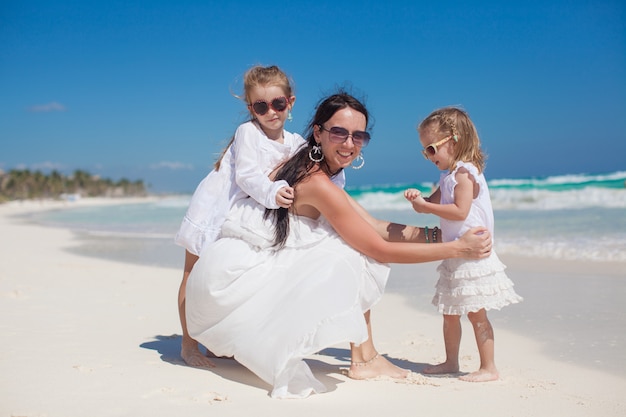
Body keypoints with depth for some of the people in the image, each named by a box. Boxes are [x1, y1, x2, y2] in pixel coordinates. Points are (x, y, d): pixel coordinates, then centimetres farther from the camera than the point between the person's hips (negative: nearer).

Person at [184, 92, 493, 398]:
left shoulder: (308, 166, 7)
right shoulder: (317, 183, -22)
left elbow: (376, 227, 5)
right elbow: (381, 250, -18)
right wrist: (458, 248, -14)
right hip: (232, 273, -9)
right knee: (348, 257, -17)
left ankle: (365, 357, 8)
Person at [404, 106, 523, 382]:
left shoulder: (464, 172, -15)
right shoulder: (448, 176, 15)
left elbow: (460, 211, -24)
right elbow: (436, 202, 16)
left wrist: (426, 207, -19)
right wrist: (419, 198, -4)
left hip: (472, 254, -10)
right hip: (454, 256, 10)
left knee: (475, 313, -4)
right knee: (450, 312, 15)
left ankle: (488, 368, 6)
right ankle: (451, 362, 27)